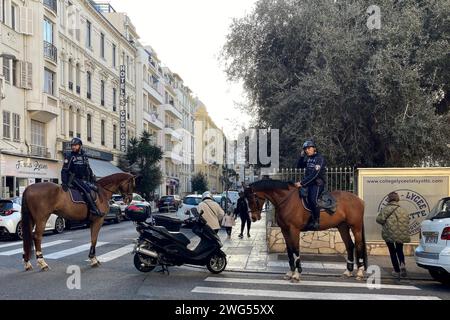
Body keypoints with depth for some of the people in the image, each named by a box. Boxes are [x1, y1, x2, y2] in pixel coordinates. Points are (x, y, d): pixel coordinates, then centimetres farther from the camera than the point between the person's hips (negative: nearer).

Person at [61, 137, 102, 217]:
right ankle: (93, 209, -29)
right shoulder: (70, 156, -4)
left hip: (84, 179, 7)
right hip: (74, 179, -7)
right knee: (86, 189, -27)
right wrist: (64, 182, -16)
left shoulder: (84, 156, 14)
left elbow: (89, 170, 21)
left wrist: (93, 179, 14)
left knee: (96, 189, 0)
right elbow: (64, 170, -7)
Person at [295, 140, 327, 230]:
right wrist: (302, 156, 8)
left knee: (313, 199, -31)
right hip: (308, 183, 8)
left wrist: (302, 183, -23)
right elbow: (299, 166, 24)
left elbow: (314, 174, -20)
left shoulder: (320, 158, -11)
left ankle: (316, 221, -21)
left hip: (318, 183, -8)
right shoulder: (308, 158, 13)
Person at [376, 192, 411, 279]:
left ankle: (397, 271, 11)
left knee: (392, 252, 10)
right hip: (401, 234, 3)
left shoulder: (386, 209, -5)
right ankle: (402, 264, -5)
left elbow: (379, 219, -13)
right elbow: (407, 220, 0)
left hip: (389, 234, -3)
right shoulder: (403, 210, 4)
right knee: (399, 251, 21)